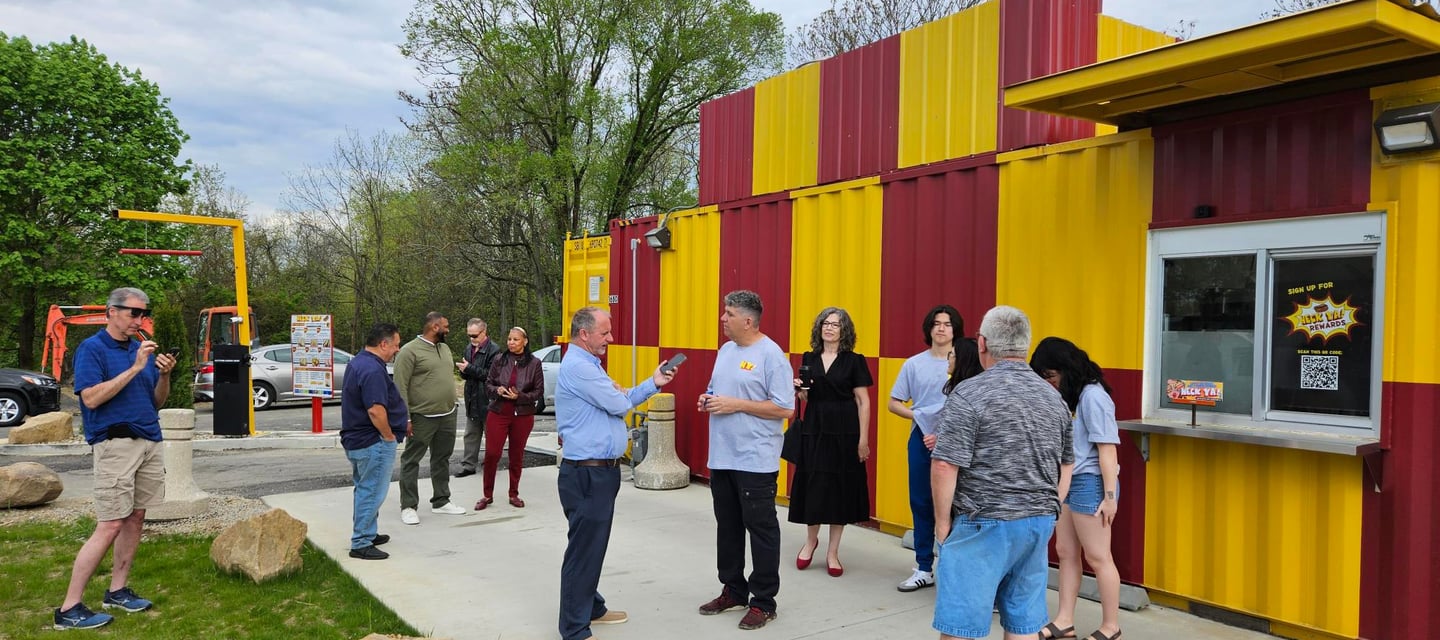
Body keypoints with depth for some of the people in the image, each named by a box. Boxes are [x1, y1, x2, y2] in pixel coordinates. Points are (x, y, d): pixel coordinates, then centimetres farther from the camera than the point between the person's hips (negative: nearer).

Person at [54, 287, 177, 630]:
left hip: (149, 442, 7)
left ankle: (117, 590, 20)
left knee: (135, 518, 9)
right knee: (110, 526, -9)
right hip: (115, 444, -7)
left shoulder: (142, 348, 13)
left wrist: (164, 374, -5)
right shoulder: (92, 348, -6)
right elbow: (92, 397, -18)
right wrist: (135, 367, -19)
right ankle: (69, 608, -2)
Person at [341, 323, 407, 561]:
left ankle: (366, 534, 32)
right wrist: (389, 436, -16)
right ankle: (361, 544, 2)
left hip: (355, 439, 11)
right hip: (373, 442, -11)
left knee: (365, 489, 20)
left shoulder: (358, 362, 12)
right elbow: (375, 410, -30)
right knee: (372, 492, -3)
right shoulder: (373, 370, -23)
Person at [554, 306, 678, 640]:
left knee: (594, 546, 20)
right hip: (587, 474, -11)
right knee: (584, 549, -3)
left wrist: (654, 383, 11)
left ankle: (592, 608, 34)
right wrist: (620, 393, 4)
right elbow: (620, 405, -19)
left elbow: (620, 402, 19)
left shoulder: (589, 364, 16)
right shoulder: (577, 367, -19)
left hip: (601, 471, 11)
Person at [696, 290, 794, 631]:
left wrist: (736, 404, -19)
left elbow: (786, 408, -18)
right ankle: (733, 590, 31)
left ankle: (763, 601, 13)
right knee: (728, 527, 16)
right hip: (722, 457, 8)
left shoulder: (770, 355, -13)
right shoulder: (726, 350, 11)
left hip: (755, 460, -8)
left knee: (761, 529, 3)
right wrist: (708, 399, 0)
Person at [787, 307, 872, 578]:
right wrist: (798, 390, -5)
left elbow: (863, 403, -5)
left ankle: (832, 553, 16)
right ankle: (811, 540, 30)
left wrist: (863, 439, -10)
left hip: (844, 432, -3)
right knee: (812, 486, 6)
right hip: (813, 430, 3)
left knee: (840, 488, 3)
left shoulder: (854, 361, -3)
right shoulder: (809, 359, 8)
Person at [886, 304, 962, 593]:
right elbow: (894, 403, 10)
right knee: (921, 503, 10)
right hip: (921, 440, 4)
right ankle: (924, 569, 21)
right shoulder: (914, 364, 6)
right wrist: (917, 415, -7)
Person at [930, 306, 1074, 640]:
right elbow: (1065, 466, 17)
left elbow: (945, 465, -17)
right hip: (1039, 524, 7)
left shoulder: (970, 394, -13)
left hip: (984, 524, -7)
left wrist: (942, 520, -6)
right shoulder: (1053, 397, 10)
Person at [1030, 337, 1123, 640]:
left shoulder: (1092, 396, -14)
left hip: (1089, 483, -9)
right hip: (1067, 482, 9)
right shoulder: (1069, 396, 10)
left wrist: (1110, 495, -17)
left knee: (1098, 557, 2)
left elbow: (1107, 448, -16)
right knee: (1066, 552, 12)